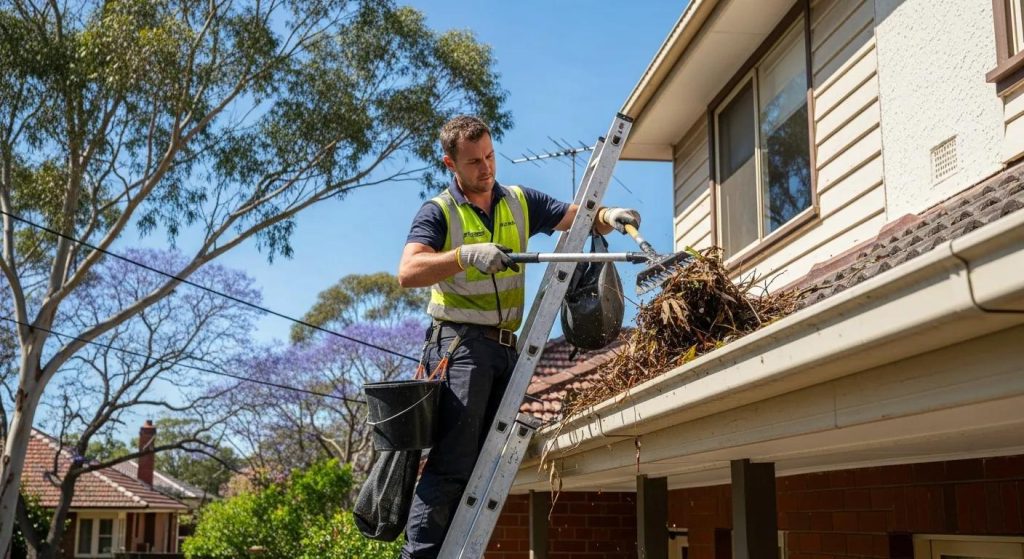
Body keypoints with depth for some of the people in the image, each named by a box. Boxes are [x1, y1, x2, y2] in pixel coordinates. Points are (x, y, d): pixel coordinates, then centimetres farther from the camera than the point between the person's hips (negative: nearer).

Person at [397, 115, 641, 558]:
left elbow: (575, 216, 11)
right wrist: (467, 255, -30)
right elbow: (408, 272, -17)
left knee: (487, 463, 8)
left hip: (505, 346, 6)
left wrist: (607, 216, -12)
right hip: (459, 342, -6)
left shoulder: (520, 202, 13)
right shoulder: (438, 213, -3)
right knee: (452, 461, -15)